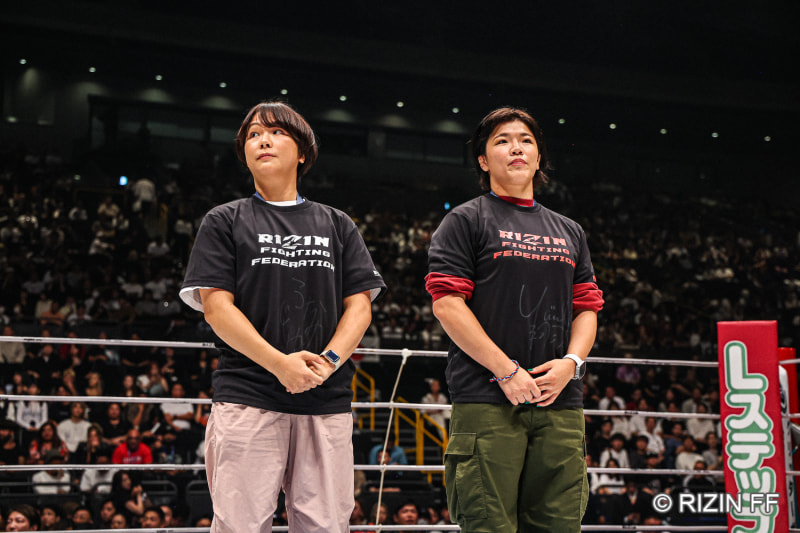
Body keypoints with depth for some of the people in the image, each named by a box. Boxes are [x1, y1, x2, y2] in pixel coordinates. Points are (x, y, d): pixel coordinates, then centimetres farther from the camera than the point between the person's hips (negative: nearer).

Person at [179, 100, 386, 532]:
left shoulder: (337, 225, 18)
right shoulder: (224, 222, 11)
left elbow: (360, 304, 11)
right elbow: (216, 305, 0)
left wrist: (329, 360, -9)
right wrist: (280, 363, -13)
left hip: (327, 400, 3)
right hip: (247, 395, -2)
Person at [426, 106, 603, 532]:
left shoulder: (569, 232, 22)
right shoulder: (466, 221, 5)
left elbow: (587, 306, 19)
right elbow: (446, 304, -5)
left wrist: (571, 362, -2)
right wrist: (506, 370, -12)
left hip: (560, 402, 5)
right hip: (487, 401, -5)